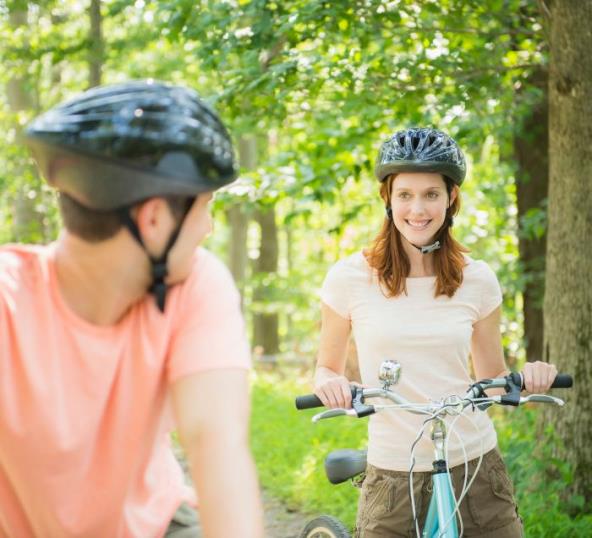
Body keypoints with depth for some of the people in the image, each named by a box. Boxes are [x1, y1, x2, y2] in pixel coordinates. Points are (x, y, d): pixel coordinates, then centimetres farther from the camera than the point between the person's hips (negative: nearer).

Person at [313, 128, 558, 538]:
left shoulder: (477, 279, 2)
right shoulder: (350, 277, -3)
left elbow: (492, 381, 11)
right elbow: (327, 368, 8)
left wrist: (528, 379, -10)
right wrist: (331, 385, -14)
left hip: (475, 469, 1)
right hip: (392, 476, -1)